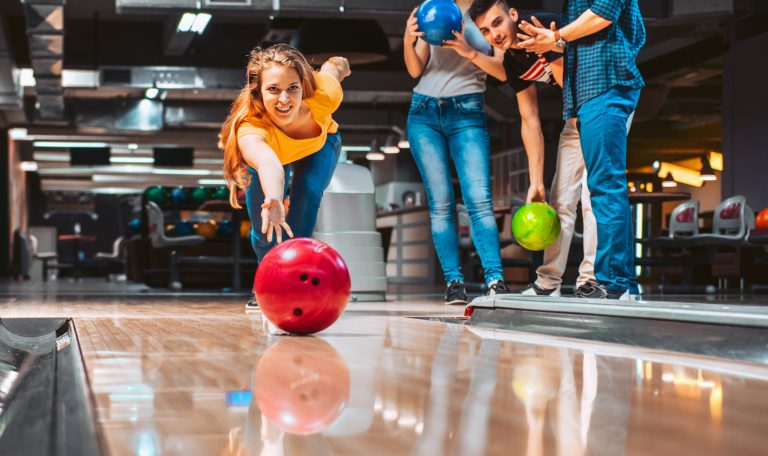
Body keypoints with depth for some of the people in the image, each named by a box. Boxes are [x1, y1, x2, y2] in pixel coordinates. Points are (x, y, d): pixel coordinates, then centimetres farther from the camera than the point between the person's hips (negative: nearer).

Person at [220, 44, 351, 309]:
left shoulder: (323, 95, -41)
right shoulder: (250, 129, -50)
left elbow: (335, 64, -16)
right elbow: (268, 163, -73)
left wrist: (339, 65, 8)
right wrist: (273, 202, -94)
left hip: (320, 144, 1)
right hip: (269, 151, -1)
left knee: (307, 192, -27)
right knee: (264, 226, -11)